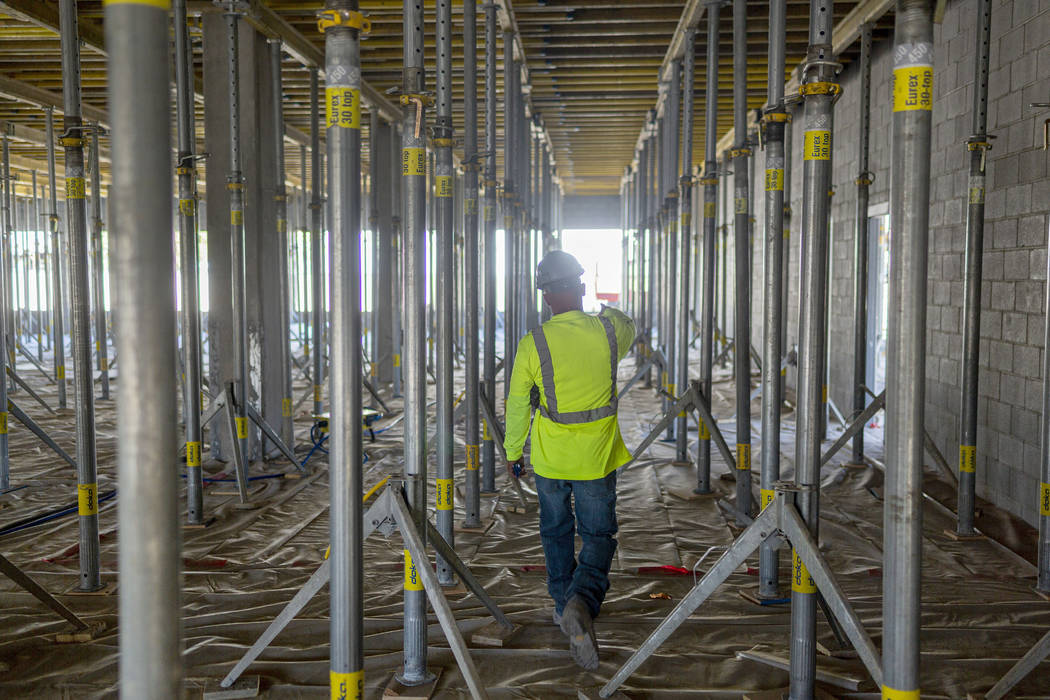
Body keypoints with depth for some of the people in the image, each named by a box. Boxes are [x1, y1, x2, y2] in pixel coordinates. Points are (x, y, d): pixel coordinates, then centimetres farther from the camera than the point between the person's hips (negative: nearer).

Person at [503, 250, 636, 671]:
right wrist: (609, 311, 39)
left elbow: (517, 407, -6)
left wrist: (512, 452, 10)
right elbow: (627, 329, 15)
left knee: (555, 531, 22)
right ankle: (583, 602, -15)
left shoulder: (533, 344, -16)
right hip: (596, 460, 0)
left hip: (549, 458, 0)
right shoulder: (609, 331, -12)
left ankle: (564, 603, 33)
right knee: (598, 535, 10)